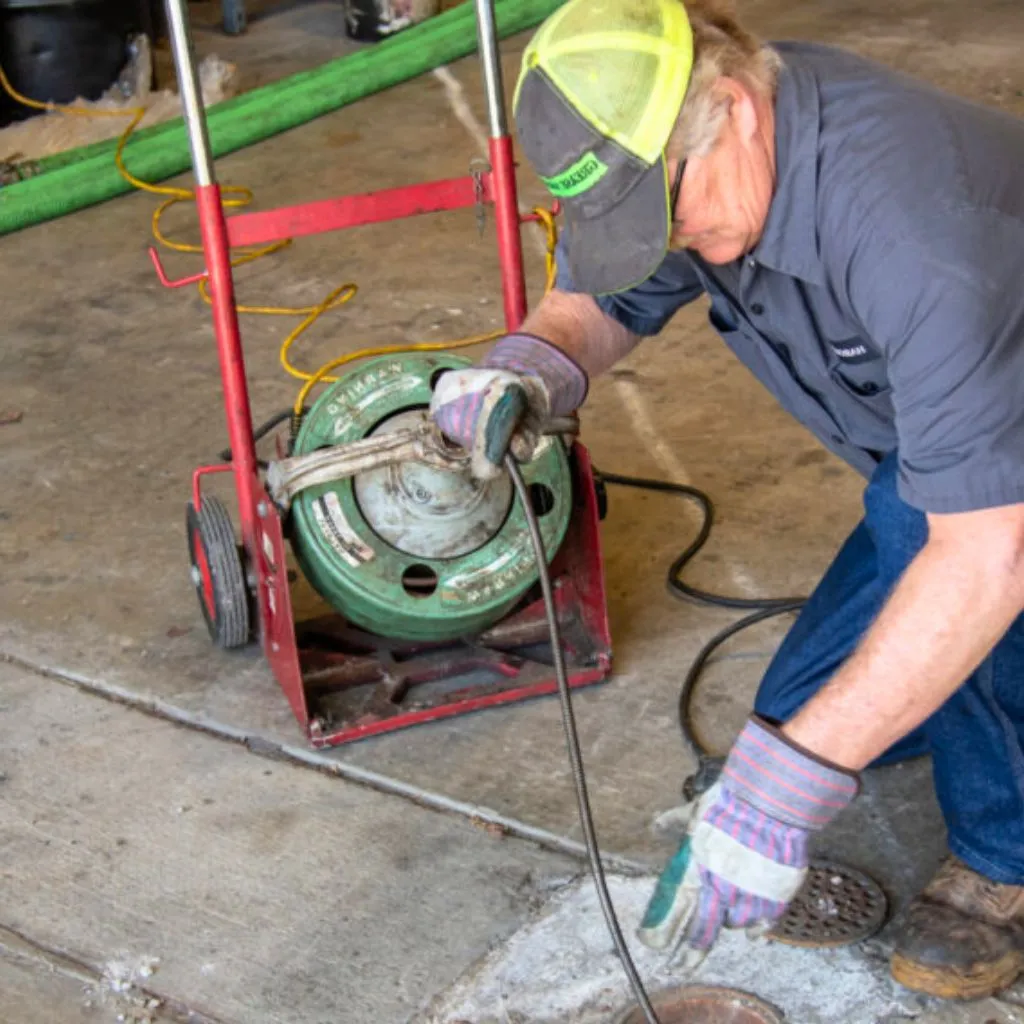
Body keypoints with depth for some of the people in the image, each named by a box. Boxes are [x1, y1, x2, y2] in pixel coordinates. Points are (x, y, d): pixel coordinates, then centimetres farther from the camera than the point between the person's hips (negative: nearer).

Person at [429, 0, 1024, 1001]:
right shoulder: (675, 149, -16)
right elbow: (593, 302, -1)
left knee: (911, 517, -37)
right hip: (922, 427, 7)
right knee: (804, 711, 4)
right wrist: (528, 365, -26)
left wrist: (789, 781, -44)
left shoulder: (911, 221, -41)